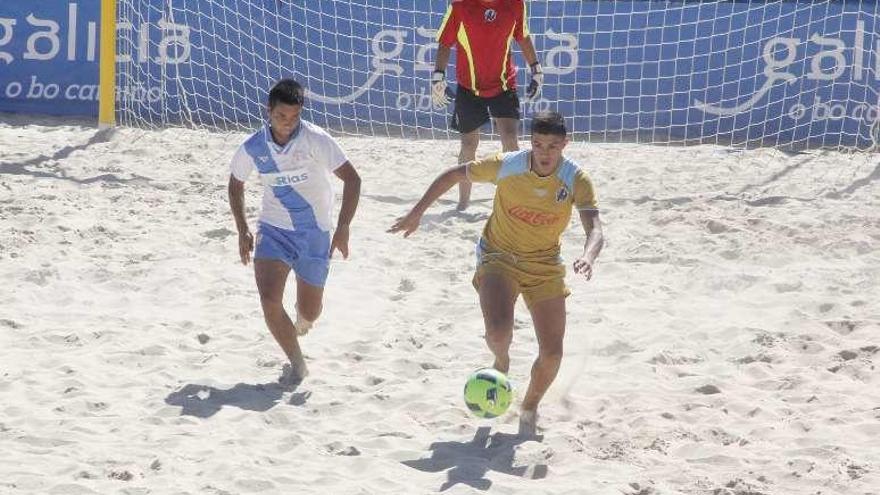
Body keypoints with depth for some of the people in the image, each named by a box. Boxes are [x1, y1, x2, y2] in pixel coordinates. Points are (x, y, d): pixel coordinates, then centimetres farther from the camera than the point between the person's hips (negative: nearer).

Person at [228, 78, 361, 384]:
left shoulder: (315, 140, -17)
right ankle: (297, 364, -1)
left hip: (315, 233, -1)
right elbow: (236, 183, 12)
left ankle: (301, 321, 50)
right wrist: (242, 232, 8)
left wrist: (342, 228, -22)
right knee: (269, 299, -19)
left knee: (309, 312, 10)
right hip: (273, 230, 1)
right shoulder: (252, 148, -8)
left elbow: (352, 179, -16)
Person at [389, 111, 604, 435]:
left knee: (552, 353, -5)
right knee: (498, 331, -28)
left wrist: (588, 257, -49)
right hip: (498, 258, -2)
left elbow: (595, 229, -26)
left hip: (545, 265, 2)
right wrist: (416, 213, -4)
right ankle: (501, 363, 11)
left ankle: (529, 408, 25)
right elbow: (453, 175, -4)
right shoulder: (506, 166, -18)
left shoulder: (576, 180, -17)